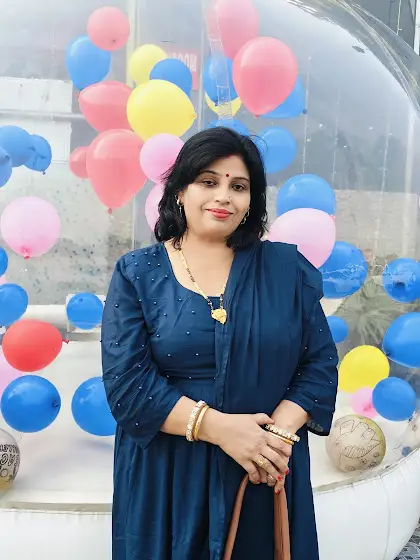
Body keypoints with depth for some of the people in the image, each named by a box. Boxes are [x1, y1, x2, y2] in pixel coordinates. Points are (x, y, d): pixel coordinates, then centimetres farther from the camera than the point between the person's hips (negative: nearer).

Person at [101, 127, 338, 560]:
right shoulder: (137, 274, -2)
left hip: (267, 475, 2)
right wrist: (218, 427, -18)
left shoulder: (285, 268, 2)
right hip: (166, 476, -1)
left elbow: (320, 363, 1)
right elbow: (125, 381, -10)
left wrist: (280, 432, -15)